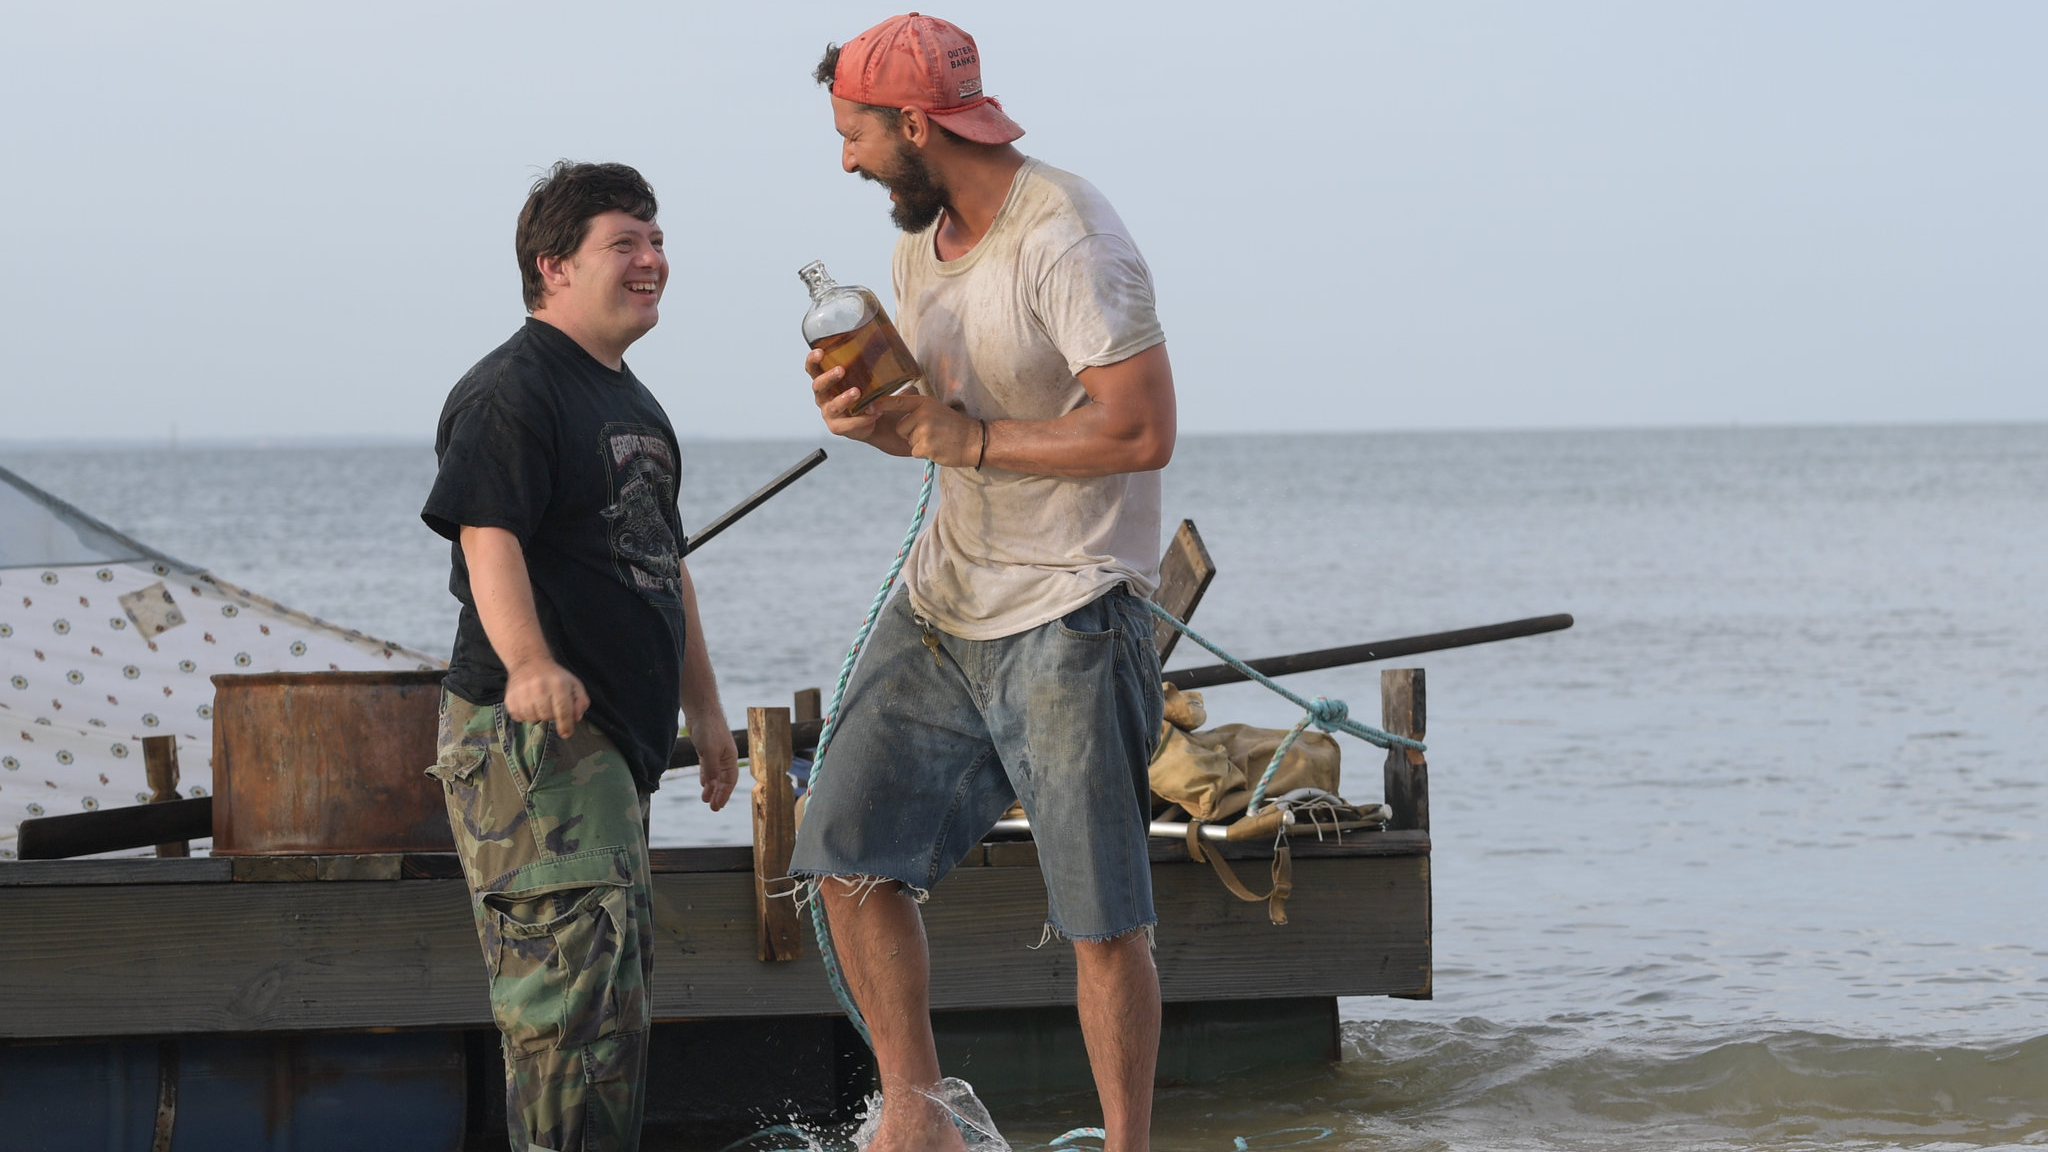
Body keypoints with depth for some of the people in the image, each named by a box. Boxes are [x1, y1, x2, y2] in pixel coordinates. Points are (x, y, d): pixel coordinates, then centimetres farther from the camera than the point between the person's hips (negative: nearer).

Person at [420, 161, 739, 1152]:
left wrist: (701, 702, 27)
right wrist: (527, 662, -41)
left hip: (618, 731, 10)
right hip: (534, 729, -10)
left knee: (618, 967, 17)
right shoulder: (509, 393, -12)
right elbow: (489, 539, -25)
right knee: (578, 962, -17)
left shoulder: (632, 402, 19)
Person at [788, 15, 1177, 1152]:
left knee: (1104, 919, -4)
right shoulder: (922, 237, 9)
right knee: (847, 855, 3)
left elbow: (1143, 430, -23)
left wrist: (964, 439, -19)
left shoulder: (1068, 239, -18)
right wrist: (860, 408, -5)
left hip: (1068, 616, -8)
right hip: (944, 598, 8)